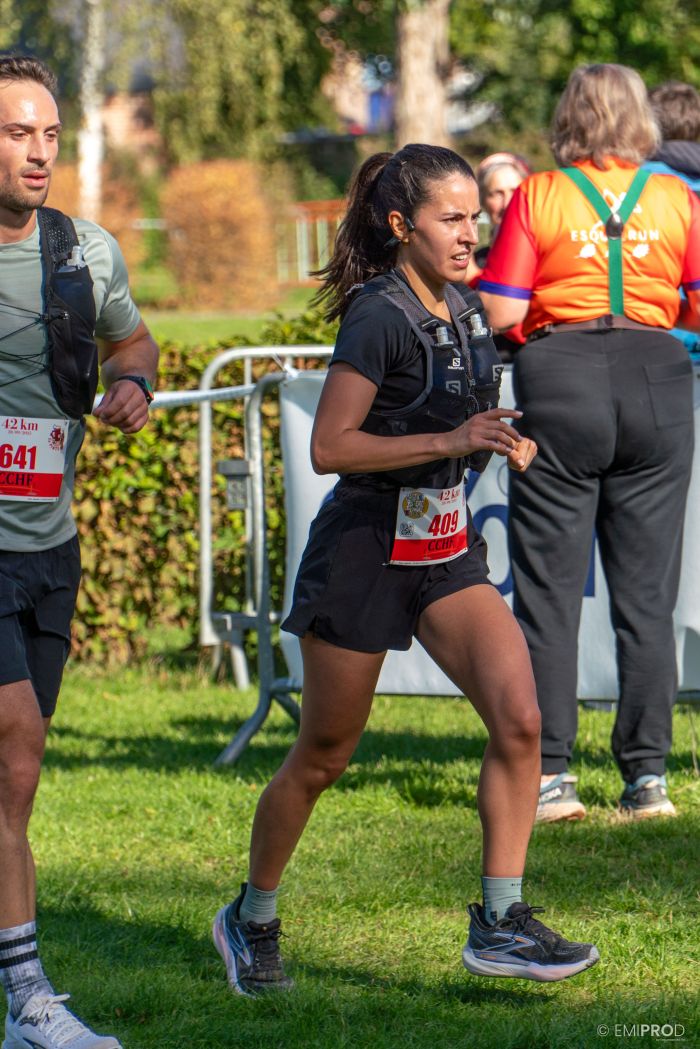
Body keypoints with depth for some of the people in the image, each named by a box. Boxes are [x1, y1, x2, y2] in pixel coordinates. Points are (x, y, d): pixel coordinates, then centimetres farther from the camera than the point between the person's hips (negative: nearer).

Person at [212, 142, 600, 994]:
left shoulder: (456, 310, 7)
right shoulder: (379, 316, -18)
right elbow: (329, 447, -22)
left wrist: (497, 440, 4)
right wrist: (451, 441, -26)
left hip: (447, 549, 7)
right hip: (365, 550, -7)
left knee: (518, 717, -11)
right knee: (323, 756, 6)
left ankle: (499, 924, -5)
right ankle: (251, 920, 27)